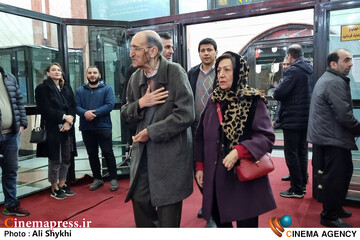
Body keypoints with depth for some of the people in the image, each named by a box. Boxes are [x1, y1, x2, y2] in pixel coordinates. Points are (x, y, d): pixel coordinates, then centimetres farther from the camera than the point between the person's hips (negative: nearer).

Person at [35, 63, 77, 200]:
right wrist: (64, 116, -14)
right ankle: (54, 189, 15)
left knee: (66, 159, 10)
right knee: (55, 160, 1)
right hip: (52, 129, -5)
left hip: (67, 128, 5)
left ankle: (62, 185, 25)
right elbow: (46, 109, -10)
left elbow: (73, 106, 7)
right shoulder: (42, 88, -1)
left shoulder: (66, 87, 14)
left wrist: (69, 121, -9)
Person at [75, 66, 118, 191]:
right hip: (86, 128, 4)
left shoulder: (107, 89, 1)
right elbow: (76, 106, -1)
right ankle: (97, 178, 25)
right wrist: (85, 112, -22)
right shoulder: (80, 90, 11)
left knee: (108, 153, 1)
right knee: (92, 154, 12)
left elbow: (110, 105, -12)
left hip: (103, 127, -3)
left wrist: (94, 113, -20)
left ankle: (113, 179, 12)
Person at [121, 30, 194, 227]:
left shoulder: (175, 72, -12)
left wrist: (150, 132, -15)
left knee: (168, 212, 7)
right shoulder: (135, 78, 6)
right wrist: (140, 104, -11)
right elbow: (125, 114, 12)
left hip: (170, 153, -5)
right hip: (142, 153, 6)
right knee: (140, 204, 14)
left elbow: (185, 115, -19)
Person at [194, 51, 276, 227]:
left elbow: (267, 136, -13)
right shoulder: (213, 100, 7)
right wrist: (200, 166, 7)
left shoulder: (253, 101, -7)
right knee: (220, 222, 15)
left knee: (246, 223, 6)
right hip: (215, 177, 4)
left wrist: (239, 151, -25)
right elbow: (201, 136, 12)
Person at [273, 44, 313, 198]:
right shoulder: (309, 70, 11)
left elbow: (278, 93, -24)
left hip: (292, 120, -9)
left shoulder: (293, 71, -17)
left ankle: (297, 189, 6)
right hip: (305, 118, 9)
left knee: (291, 154, -1)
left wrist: (276, 92, -1)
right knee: (302, 152, 16)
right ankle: (302, 184, 27)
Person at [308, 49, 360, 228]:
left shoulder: (327, 79, 17)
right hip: (333, 139, -11)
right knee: (335, 177, -1)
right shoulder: (336, 82, -17)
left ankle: (335, 208, 33)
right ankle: (329, 216, 12)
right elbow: (344, 115, -23)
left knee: (344, 172, 20)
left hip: (328, 137, 11)